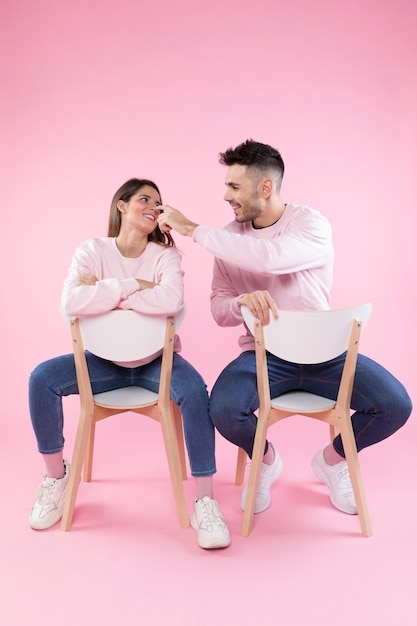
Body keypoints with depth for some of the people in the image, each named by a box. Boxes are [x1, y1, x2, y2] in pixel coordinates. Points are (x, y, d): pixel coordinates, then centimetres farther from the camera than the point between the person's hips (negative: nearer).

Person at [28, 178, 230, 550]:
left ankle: (205, 502, -18)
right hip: (106, 359, 2)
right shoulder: (93, 250, -5)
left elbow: (171, 301, -30)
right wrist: (133, 285, -23)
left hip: (156, 359, -1)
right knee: (42, 377, -20)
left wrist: (104, 292, -22)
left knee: (194, 390, -31)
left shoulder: (165, 254, -7)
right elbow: (72, 303, -25)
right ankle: (56, 477, 3)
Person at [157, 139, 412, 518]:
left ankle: (332, 460, 12)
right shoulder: (231, 238, 2)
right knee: (225, 411, -29)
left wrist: (192, 229, -26)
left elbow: (268, 257, -32)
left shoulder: (312, 224, -10)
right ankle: (265, 461, 9)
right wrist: (242, 302, -25)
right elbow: (219, 310, 0)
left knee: (395, 404, -22)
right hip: (263, 355, 2)